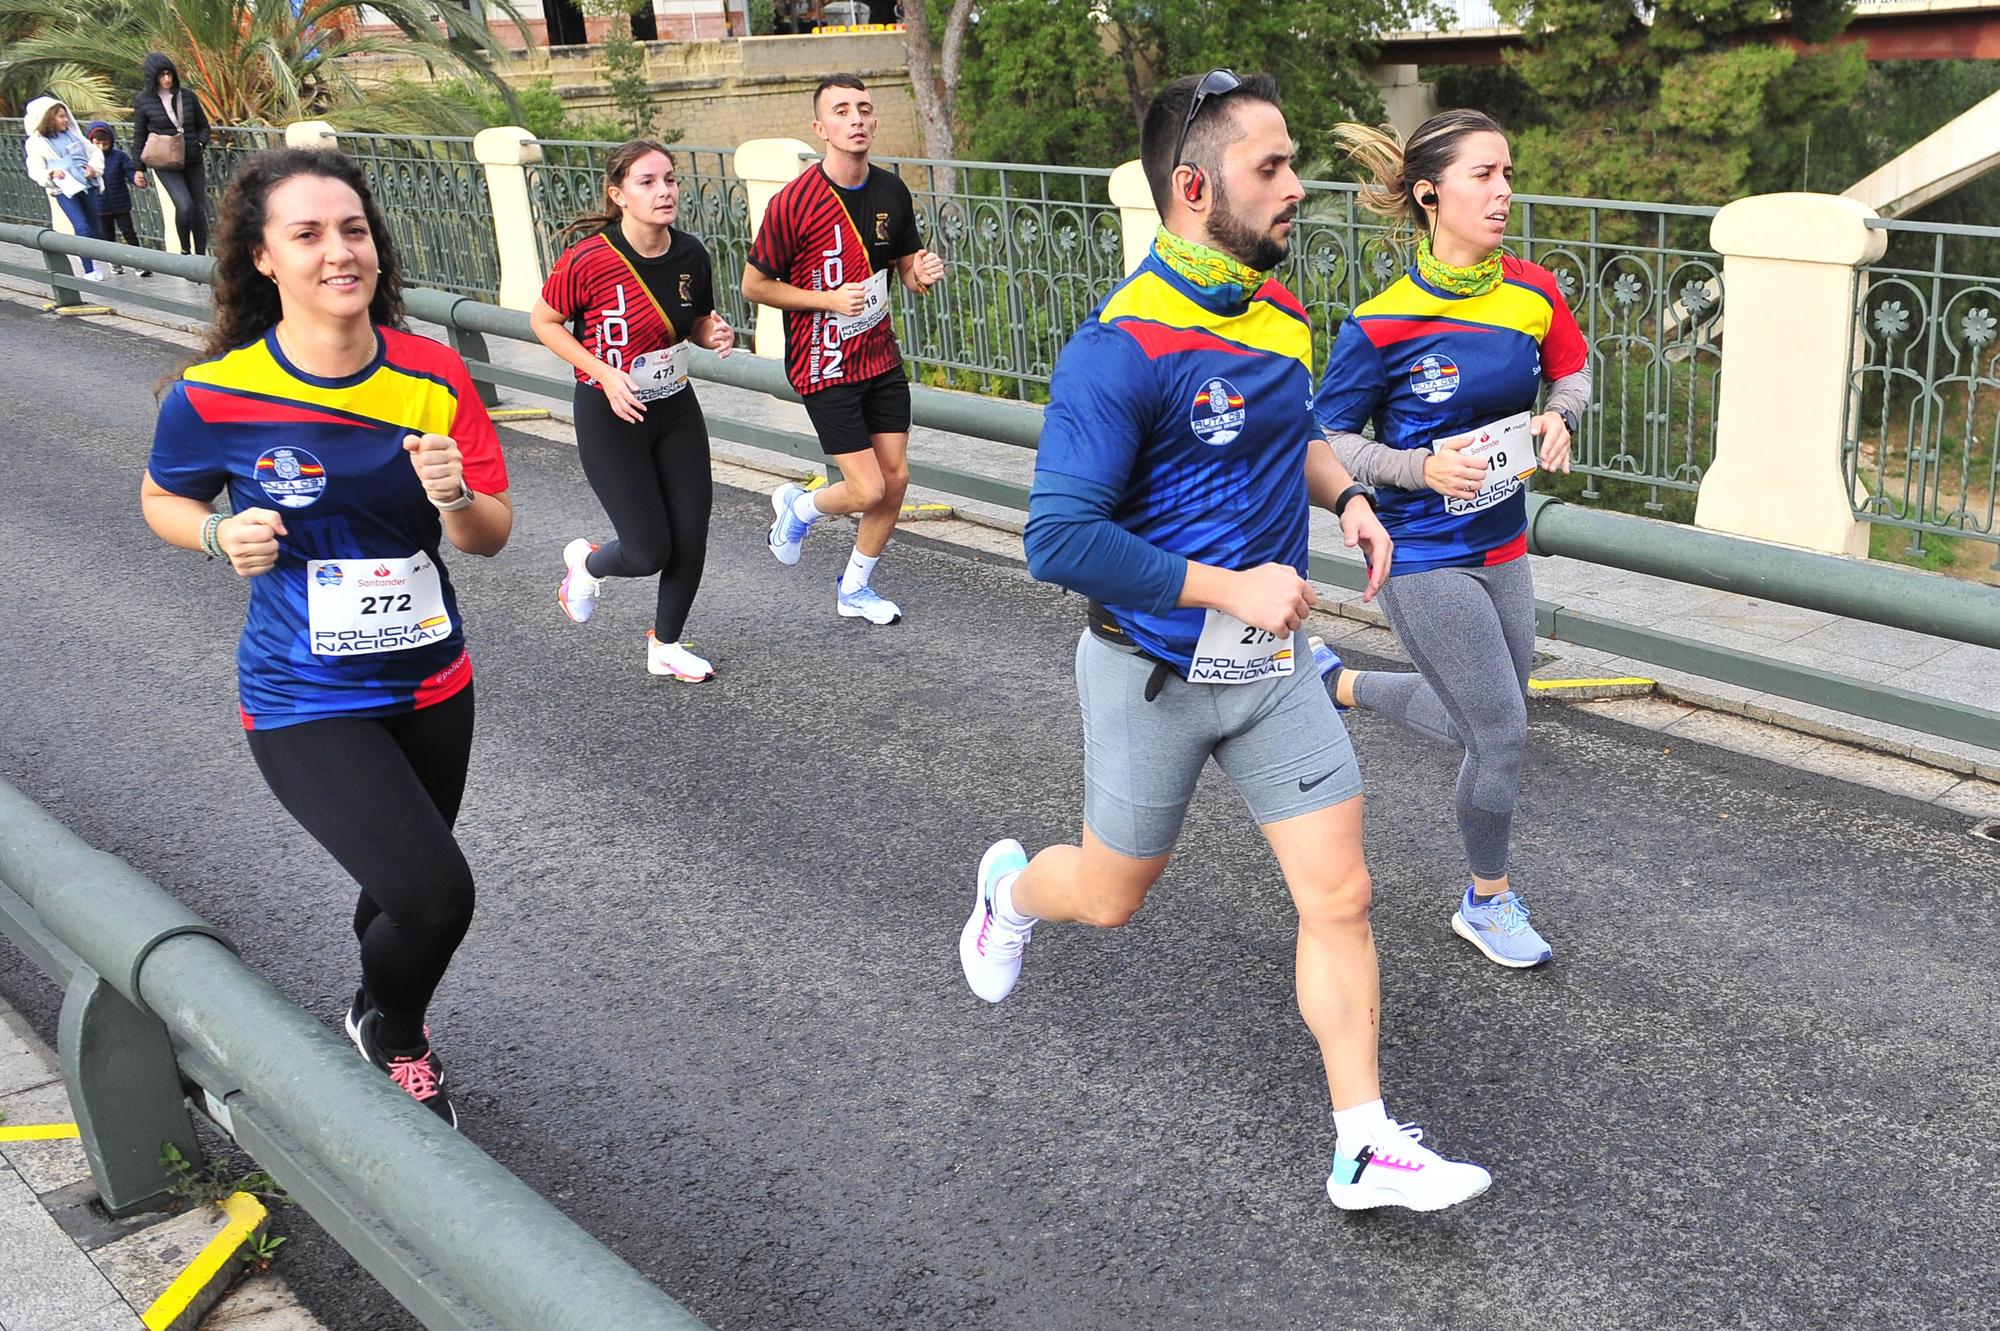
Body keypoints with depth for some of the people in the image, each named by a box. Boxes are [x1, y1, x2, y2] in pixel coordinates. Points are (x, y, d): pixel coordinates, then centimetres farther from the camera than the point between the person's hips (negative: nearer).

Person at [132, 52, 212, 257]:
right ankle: (185, 251, -1)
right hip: (166, 165, -3)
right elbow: (139, 137, 5)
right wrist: (139, 169, 5)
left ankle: (201, 255, 20)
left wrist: (201, 144, -4)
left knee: (200, 209, 6)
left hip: (193, 161, 4)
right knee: (184, 206, -21)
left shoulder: (187, 96, 5)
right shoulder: (143, 101, -1)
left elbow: (203, 125, 16)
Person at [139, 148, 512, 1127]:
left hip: (430, 681, 4)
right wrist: (222, 536, -18)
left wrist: (455, 499, -28)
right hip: (307, 705, -4)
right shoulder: (214, 395, -16)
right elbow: (163, 497, 4)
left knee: (400, 890, 23)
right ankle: (391, 1031, 17)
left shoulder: (433, 376, -9)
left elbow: (491, 539, -6)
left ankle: (384, 1026, 55)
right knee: (435, 894, -17)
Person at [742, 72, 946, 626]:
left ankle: (855, 589, 28)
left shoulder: (891, 192, 1)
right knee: (868, 492, -8)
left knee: (895, 478, 7)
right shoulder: (793, 203, -17)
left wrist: (923, 274, -11)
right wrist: (829, 298, -21)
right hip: (824, 367, -6)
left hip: (882, 358, 6)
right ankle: (798, 506, 27)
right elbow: (754, 285, -10)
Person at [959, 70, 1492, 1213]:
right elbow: (1062, 538, -27)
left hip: (1273, 664, 6)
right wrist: (1230, 587, -25)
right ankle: (1013, 888, 51)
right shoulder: (1122, 349, -23)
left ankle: (1366, 1150, 12)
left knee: (1340, 897, 1)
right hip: (1155, 675, -6)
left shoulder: (1281, 311, 2)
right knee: (1112, 896, 15)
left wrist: (1345, 496, 2)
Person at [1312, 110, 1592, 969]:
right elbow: (1325, 440, -10)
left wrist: (1558, 420, -7)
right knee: (1503, 733, -1)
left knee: (1480, 727, 19)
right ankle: (1489, 903, 25)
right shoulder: (1382, 327, -20)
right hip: (1424, 558, -6)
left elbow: (1572, 370, 14)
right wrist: (1424, 466, -23)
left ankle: (1339, 684, 43)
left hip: (1502, 548, 6)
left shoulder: (1533, 294, -5)